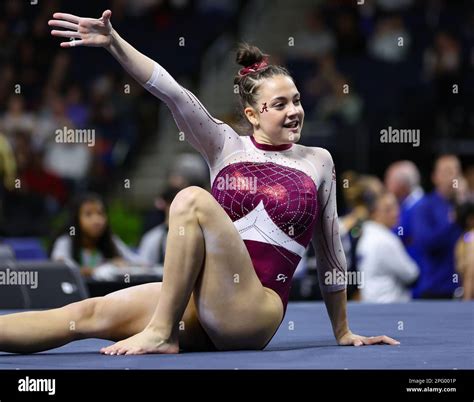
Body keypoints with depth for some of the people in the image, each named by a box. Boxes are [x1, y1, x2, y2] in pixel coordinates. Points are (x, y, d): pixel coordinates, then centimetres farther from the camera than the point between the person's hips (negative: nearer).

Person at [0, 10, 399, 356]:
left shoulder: (317, 161, 8)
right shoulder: (226, 146, 10)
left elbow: (329, 248, 17)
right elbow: (171, 91, -5)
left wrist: (343, 332, 23)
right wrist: (114, 43, -19)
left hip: (254, 313, -3)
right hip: (202, 307, 3)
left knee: (192, 199, -25)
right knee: (89, 314, -14)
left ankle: (161, 333, -27)